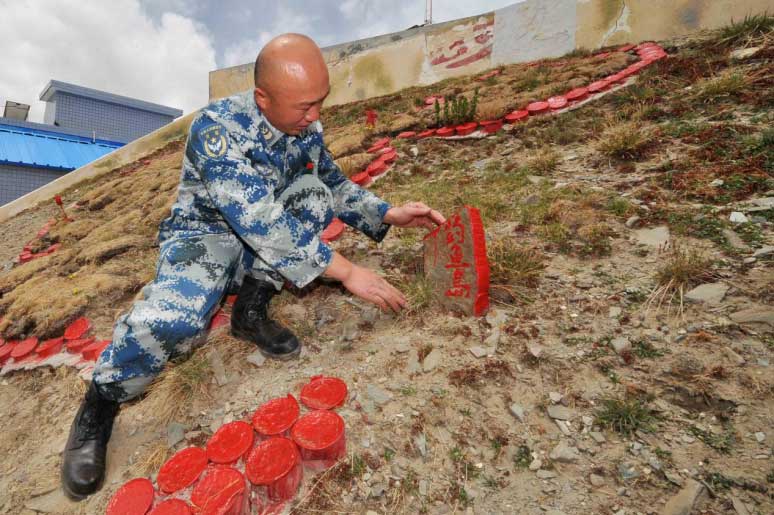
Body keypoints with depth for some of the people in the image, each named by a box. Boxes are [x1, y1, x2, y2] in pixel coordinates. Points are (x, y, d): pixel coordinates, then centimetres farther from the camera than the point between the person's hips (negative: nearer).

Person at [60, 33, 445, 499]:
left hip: (262, 238, 6)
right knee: (176, 318, -35)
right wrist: (345, 271, -34)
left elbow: (336, 185, 6)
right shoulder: (218, 128, -25)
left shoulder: (306, 125, -5)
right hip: (206, 234, -5)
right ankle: (101, 401, -2)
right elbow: (263, 224, -34)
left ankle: (252, 306, -13)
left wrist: (389, 215, -9)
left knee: (316, 192, -19)